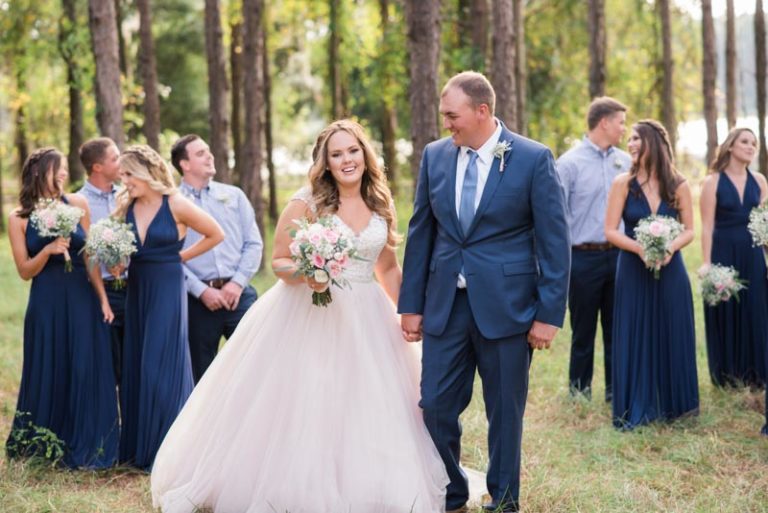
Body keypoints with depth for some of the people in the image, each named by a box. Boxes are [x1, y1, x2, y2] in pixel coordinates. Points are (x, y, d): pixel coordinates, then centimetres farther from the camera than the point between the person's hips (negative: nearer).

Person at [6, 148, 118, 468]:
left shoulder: (77, 205, 2)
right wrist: (48, 250, -18)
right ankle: (43, 448, 24)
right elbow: (25, 271, -1)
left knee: (85, 371, 1)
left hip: (82, 300, 1)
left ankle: (84, 449, 13)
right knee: (49, 373, 8)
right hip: (46, 304, -1)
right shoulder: (19, 218, -1)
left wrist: (103, 298, -1)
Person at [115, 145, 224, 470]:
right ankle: (136, 446, 17)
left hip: (167, 288, -6)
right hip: (136, 288, 6)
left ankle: (163, 450, 5)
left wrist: (179, 256, -2)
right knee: (135, 366, 8)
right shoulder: (126, 206, 4)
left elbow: (216, 235, -2)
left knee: (161, 367, -4)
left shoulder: (176, 205, -11)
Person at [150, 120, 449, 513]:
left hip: (365, 320, 4)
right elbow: (278, 262, -5)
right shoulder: (307, 203, -7)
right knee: (300, 406, -1)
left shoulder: (380, 204, 7)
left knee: (368, 410, 5)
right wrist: (305, 274, -25)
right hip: (309, 317, -4)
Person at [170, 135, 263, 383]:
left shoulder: (234, 195, 11)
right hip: (198, 300, -2)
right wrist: (202, 291, -11)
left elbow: (254, 243, 7)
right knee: (201, 376, 7)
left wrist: (238, 282, -6)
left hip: (238, 294, 2)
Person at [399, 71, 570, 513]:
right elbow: (421, 232, 9)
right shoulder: (435, 155, 5)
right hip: (445, 305, 4)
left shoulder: (534, 159, -7)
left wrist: (549, 313, -9)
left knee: (505, 411, 8)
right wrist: (412, 304, 7)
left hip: (505, 306, -3)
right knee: (436, 406, 5)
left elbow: (555, 241, -6)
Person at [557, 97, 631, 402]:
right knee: (583, 330, 7)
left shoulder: (625, 161, 8)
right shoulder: (570, 163, -6)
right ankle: (579, 389, 18)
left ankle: (616, 388, 19)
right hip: (584, 258, -4)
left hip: (619, 255, 4)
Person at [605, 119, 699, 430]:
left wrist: (671, 247, -16)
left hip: (670, 270, 1)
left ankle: (674, 404, 23)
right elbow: (611, 231, -5)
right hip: (633, 272, -1)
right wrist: (639, 248, -20)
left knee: (672, 336, 7)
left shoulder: (677, 185, 0)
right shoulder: (624, 183, -3)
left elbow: (689, 230, 4)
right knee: (635, 339, 3)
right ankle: (636, 409, 13)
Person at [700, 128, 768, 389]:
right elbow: (707, 227, -6)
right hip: (724, 253, -3)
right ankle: (727, 375, 16)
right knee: (726, 314, 4)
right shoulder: (713, 182, -4)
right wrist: (706, 263, -13)